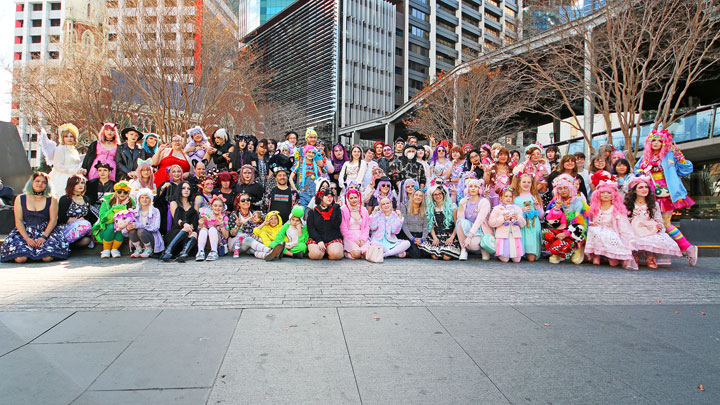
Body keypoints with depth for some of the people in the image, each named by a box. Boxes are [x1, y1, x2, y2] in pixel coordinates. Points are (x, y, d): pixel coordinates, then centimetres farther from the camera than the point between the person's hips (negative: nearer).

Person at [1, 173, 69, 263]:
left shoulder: (51, 199, 6)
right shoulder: (20, 199, 7)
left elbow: (53, 220, -1)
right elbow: (18, 221, 1)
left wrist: (44, 236, -15)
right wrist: (27, 238, -13)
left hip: (47, 231, 0)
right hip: (25, 232, 1)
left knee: (47, 257, -27)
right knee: (20, 258, -27)